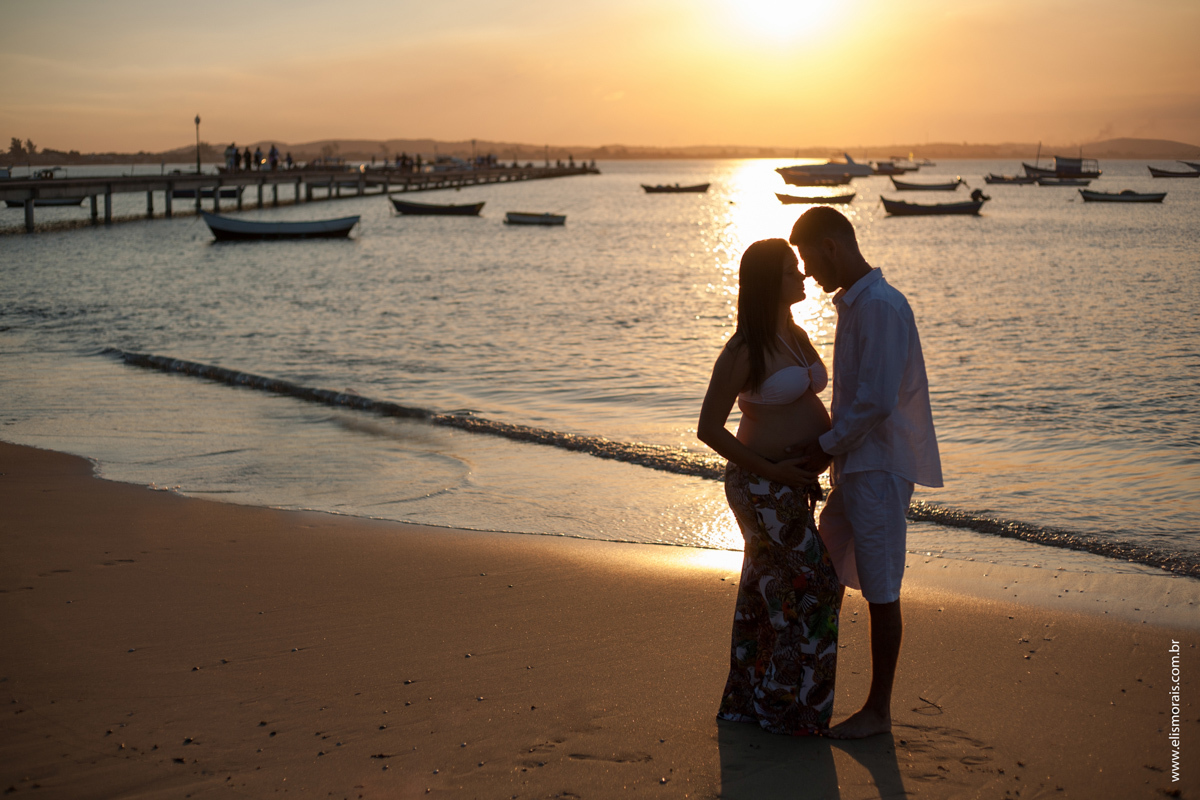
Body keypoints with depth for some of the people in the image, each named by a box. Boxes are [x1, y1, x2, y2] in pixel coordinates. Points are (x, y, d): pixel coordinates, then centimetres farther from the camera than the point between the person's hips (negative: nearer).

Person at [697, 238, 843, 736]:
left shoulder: (796, 337, 10)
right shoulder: (743, 351, -17)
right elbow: (708, 429, -17)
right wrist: (770, 470, -18)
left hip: (793, 481, 9)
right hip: (763, 486, -9)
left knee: (767, 592, 14)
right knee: (812, 584, -6)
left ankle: (746, 704, 25)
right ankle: (788, 706, 6)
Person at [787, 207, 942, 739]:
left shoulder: (881, 307, -18)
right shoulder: (853, 303, 13)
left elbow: (876, 401, -23)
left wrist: (826, 447, -13)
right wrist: (826, 446, 11)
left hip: (879, 469, -10)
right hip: (855, 464, 10)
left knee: (881, 591, 0)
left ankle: (878, 710, 11)